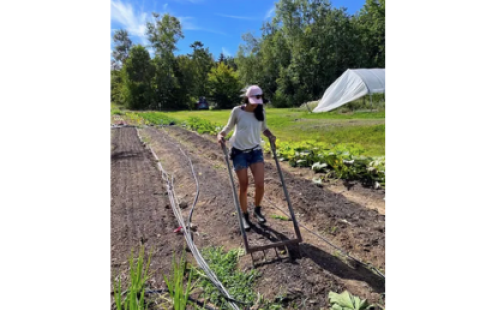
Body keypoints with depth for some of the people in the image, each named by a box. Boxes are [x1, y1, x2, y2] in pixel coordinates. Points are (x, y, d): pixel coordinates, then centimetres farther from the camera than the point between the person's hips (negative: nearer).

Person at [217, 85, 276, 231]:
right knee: (244, 186, 3)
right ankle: (245, 215, 23)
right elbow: (229, 127, 2)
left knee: (260, 184, -6)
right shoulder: (237, 111, -9)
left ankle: (257, 210, 23)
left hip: (256, 151, 2)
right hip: (239, 152, -2)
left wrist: (270, 135, -5)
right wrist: (220, 135, -17)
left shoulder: (261, 112, 0)